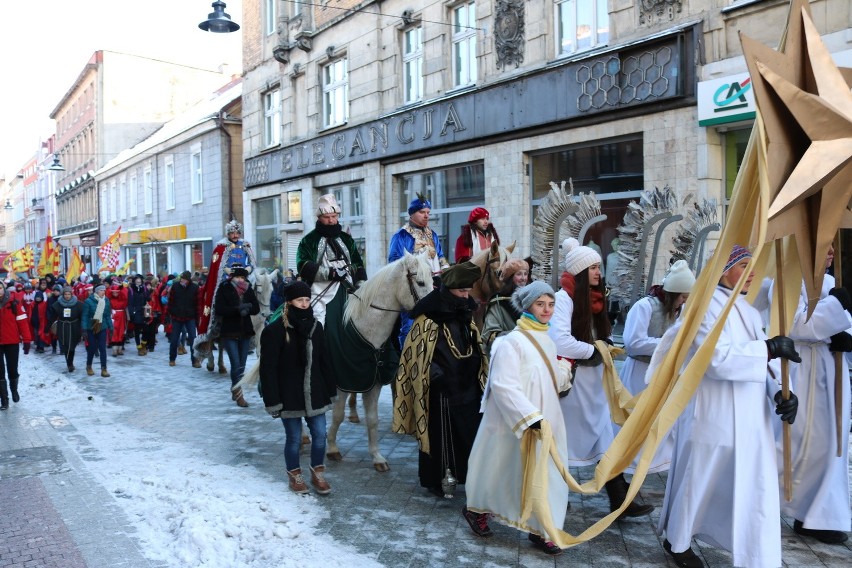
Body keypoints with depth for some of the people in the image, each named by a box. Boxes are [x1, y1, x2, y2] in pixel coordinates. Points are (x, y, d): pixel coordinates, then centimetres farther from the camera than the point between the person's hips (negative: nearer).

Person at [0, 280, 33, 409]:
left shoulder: (14, 302, -6)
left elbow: (22, 321, -6)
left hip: (13, 342, -1)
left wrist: (27, 339, -9)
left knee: (12, 370, 11)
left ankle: (14, 390, 38)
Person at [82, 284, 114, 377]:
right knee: (92, 348, 7)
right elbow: (85, 316, -10)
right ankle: (89, 366, 29)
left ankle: (104, 369, 1)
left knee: (102, 348, -2)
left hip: (102, 328, 2)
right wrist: (84, 329, -14)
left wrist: (111, 328, 5)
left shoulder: (106, 301, -1)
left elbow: (108, 315, 5)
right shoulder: (88, 301, -11)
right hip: (91, 328, -2)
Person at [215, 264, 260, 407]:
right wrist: (238, 309, -23)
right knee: (236, 363, -10)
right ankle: (238, 395, -2)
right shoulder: (224, 290, -3)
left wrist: (247, 307, -19)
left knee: (242, 364, 9)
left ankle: (235, 390, 24)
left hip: (245, 331, 4)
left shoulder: (248, 290, 8)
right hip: (229, 332, -4)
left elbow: (256, 309, 3)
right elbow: (219, 309, -14)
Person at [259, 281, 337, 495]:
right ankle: (295, 475, 29)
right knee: (294, 438, 8)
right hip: (289, 395, -4)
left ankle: (318, 473, 27)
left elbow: (324, 361, 11)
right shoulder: (275, 330, -11)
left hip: (314, 392, 4)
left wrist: (331, 390, 10)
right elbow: (268, 369, -10)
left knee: (320, 434, 7)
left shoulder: (315, 326, 4)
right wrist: (272, 401, -13)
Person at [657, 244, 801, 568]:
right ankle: (677, 542, 31)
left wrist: (779, 391, -11)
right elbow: (717, 359, -23)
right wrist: (769, 348, -20)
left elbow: (763, 359, 6)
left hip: (750, 417, 7)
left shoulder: (748, 311, 12)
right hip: (713, 416, -7)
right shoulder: (706, 305, -11)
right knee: (698, 482, 10)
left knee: (755, 488, 7)